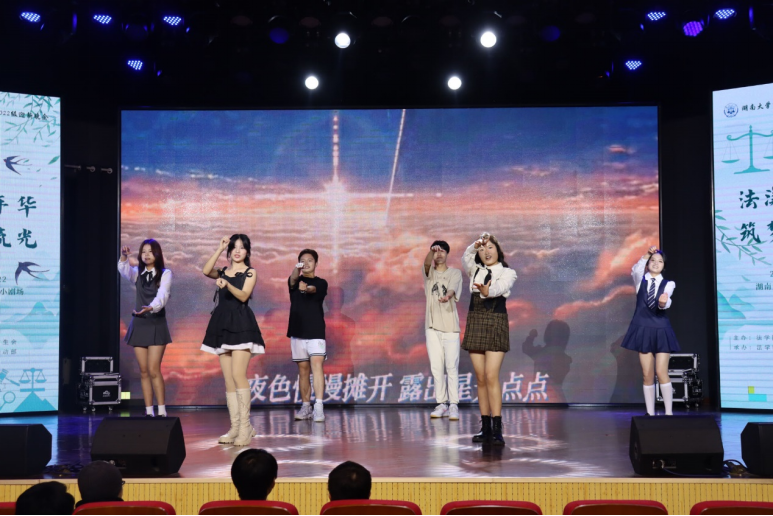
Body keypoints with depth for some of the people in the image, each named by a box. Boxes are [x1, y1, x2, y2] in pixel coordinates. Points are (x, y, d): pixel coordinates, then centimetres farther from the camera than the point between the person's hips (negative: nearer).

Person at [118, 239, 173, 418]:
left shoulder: (166, 274, -3)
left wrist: (151, 307, -39)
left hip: (156, 324, -4)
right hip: (138, 324, 4)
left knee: (154, 370, -10)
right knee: (143, 371, 4)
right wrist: (124, 257, -33)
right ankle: (149, 412, 8)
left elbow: (162, 295, -19)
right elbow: (124, 269, -12)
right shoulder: (137, 273, 10)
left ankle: (162, 412, -5)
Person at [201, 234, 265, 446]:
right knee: (228, 379, 4)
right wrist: (220, 249, -6)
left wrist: (227, 285, -30)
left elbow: (244, 296, -12)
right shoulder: (223, 272, 16)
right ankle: (235, 427, 7)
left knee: (238, 375, -16)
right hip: (222, 325, 6)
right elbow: (206, 271, -5)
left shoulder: (250, 273, 4)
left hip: (241, 325, -6)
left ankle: (245, 426, -13)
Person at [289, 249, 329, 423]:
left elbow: (313, 289, -19)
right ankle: (306, 406, 15)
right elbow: (293, 279, -16)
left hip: (316, 331, -3)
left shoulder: (321, 283, 5)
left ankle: (319, 406, -25)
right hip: (297, 331, 3)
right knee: (303, 369, 7)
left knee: (317, 365, -16)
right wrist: (297, 268, -40)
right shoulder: (295, 281, 10)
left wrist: (306, 288, -44)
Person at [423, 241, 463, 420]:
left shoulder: (455, 273, 6)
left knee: (451, 367, -6)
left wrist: (447, 296, -37)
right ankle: (441, 404, 10)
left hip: (450, 325, -3)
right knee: (436, 367, 4)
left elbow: (453, 288, -14)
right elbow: (427, 263, -11)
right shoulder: (429, 272, 13)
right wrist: (431, 250, -33)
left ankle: (454, 405, -4)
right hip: (432, 325, 3)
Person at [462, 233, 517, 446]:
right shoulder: (476, 270, 15)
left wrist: (488, 290, -41)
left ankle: (497, 429, -14)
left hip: (496, 324, -4)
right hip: (475, 323, 4)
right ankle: (485, 428, 8)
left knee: (491, 377, -13)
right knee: (480, 378, 3)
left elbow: (500, 287, -20)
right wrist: (476, 244, -22)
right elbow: (466, 257, -5)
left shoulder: (507, 272, 1)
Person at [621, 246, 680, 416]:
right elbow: (635, 271, -20)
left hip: (661, 330, -1)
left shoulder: (668, 284, 2)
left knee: (661, 372, -7)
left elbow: (666, 301, -19)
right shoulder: (640, 280, 5)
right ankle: (650, 413, 9)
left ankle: (669, 412, 1)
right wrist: (646, 255, -34)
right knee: (647, 374, 3)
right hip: (643, 329, 1)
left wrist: (663, 302, -43)